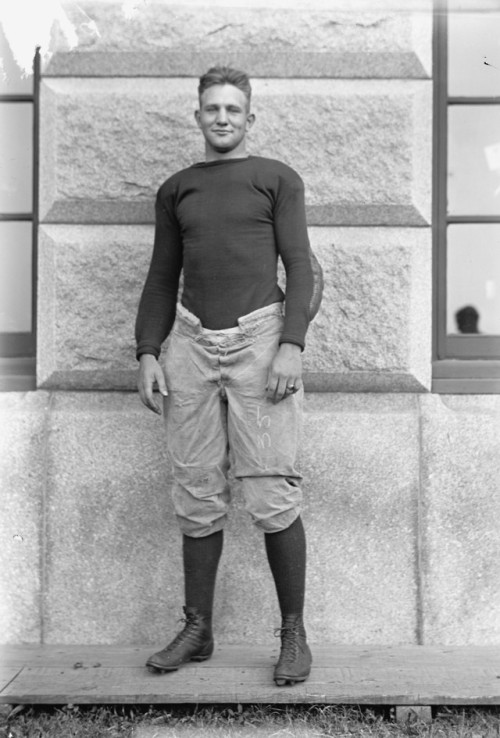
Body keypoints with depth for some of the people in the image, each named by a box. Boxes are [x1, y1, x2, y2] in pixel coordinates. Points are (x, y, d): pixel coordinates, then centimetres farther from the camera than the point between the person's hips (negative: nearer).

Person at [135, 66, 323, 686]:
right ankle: (197, 630, 14)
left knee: (270, 496, -8)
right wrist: (147, 353, 7)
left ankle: (293, 633, 5)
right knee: (197, 497, 2)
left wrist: (291, 345, -12)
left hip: (258, 338, -3)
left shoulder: (277, 179, 11)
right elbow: (161, 279, 19)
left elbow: (302, 268, 2)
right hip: (191, 340, 3)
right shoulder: (175, 190, 20)